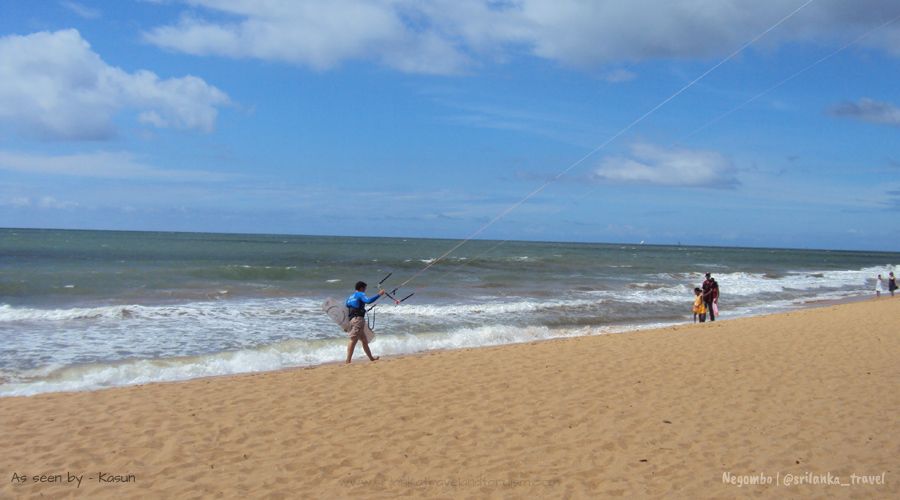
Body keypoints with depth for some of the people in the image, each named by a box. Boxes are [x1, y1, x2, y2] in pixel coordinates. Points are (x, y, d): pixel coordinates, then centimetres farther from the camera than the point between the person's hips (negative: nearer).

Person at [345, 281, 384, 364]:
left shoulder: (350, 297, 24)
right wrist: (379, 294, -18)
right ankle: (348, 361, -19)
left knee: (364, 340, 18)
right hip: (358, 319, -9)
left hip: (352, 319, 9)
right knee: (353, 340, -14)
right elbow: (368, 301, -21)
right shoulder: (360, 294, -2)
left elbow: (347, 308, 28)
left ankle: (371, 357, 28)